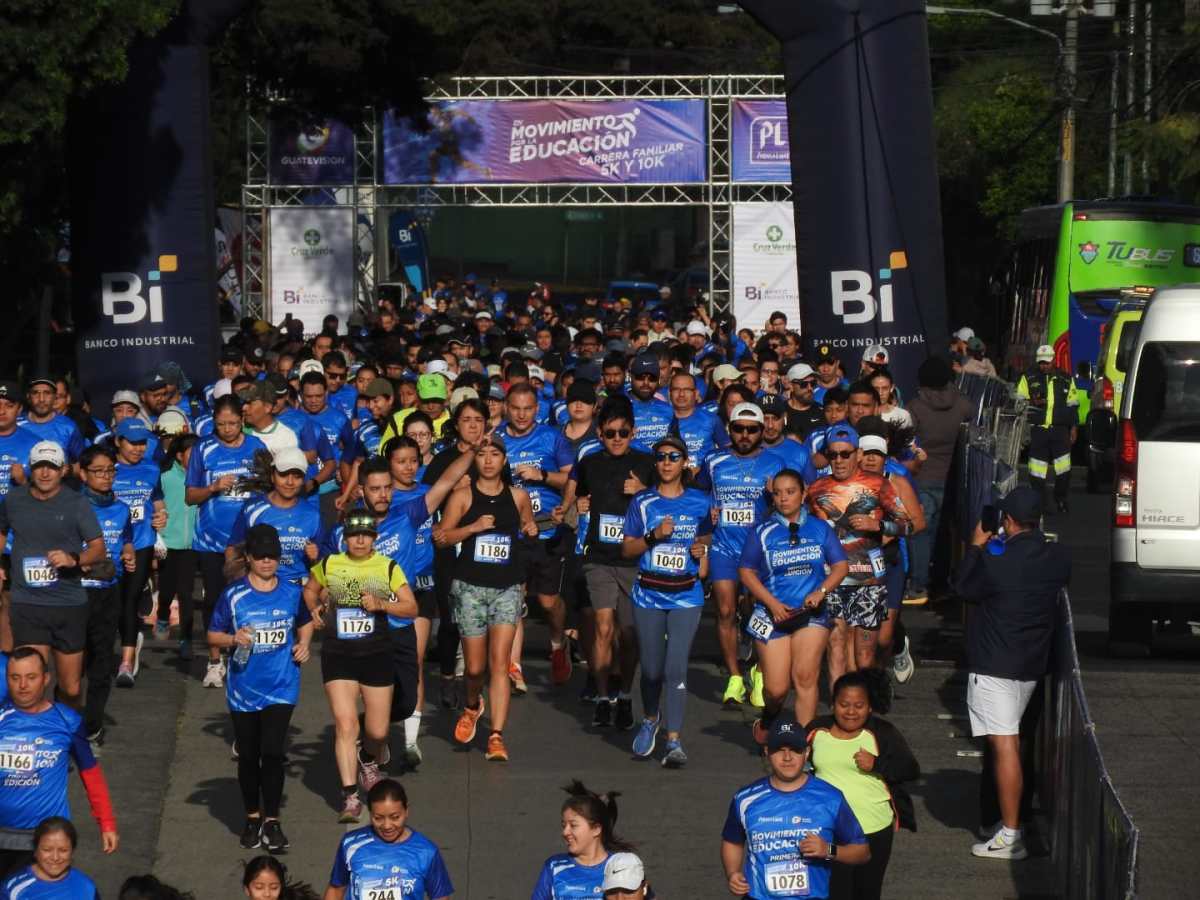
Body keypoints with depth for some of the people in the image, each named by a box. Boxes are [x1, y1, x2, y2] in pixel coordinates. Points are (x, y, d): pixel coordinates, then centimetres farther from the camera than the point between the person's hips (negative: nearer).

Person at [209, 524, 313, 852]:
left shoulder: (292, 592, 2)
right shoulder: (234, 595, -5)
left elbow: (305, 622, 21)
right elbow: (213, 635, 1)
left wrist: (304, 644, 2)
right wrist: (233, 639, -18)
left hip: (281, 688, 0)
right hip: (243, 689, 0)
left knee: (272, 752, -11)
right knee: (248, 755, 10)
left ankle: (272, 821, -2)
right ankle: (253, 817, 26)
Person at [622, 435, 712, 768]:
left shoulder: (700, 502, 5)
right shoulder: (643, 502, 3)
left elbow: (706, 540, 17)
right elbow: (627, 548, 4)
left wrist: (703, 554, -4)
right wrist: (655, 535, -12)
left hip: (686, 595, -1)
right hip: (648, 595, 1)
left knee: (676, 668, -12)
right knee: (651, 668, 8)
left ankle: (674, 740, -11)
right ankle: (649, 720, 36)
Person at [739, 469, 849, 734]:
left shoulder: (820, 529, 6)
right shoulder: (763, 532, 2)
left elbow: (841, 565, 8)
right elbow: (746, 571, 3)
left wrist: (820, 591, -10)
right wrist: (772, 603, -8)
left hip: (811, 612, 0)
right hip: (773, 614, 0)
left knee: (805, 678, -14)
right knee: (776, 688, -3)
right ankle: (768, 721, 30)